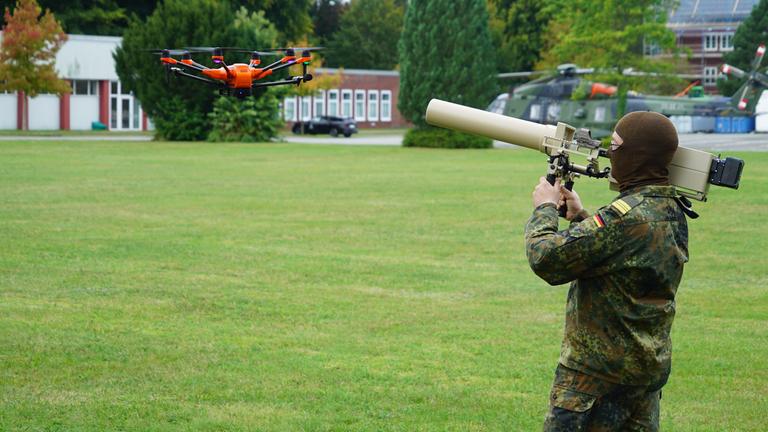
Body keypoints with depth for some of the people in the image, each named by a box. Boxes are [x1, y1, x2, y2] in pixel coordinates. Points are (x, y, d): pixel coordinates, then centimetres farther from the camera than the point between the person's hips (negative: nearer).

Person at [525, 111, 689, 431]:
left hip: (600, 373, -9)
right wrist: (579, 216, 14)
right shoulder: (672, 212, 6)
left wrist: (545, 209, -6)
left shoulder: (627, 216, -24)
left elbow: (547, 260, -23)